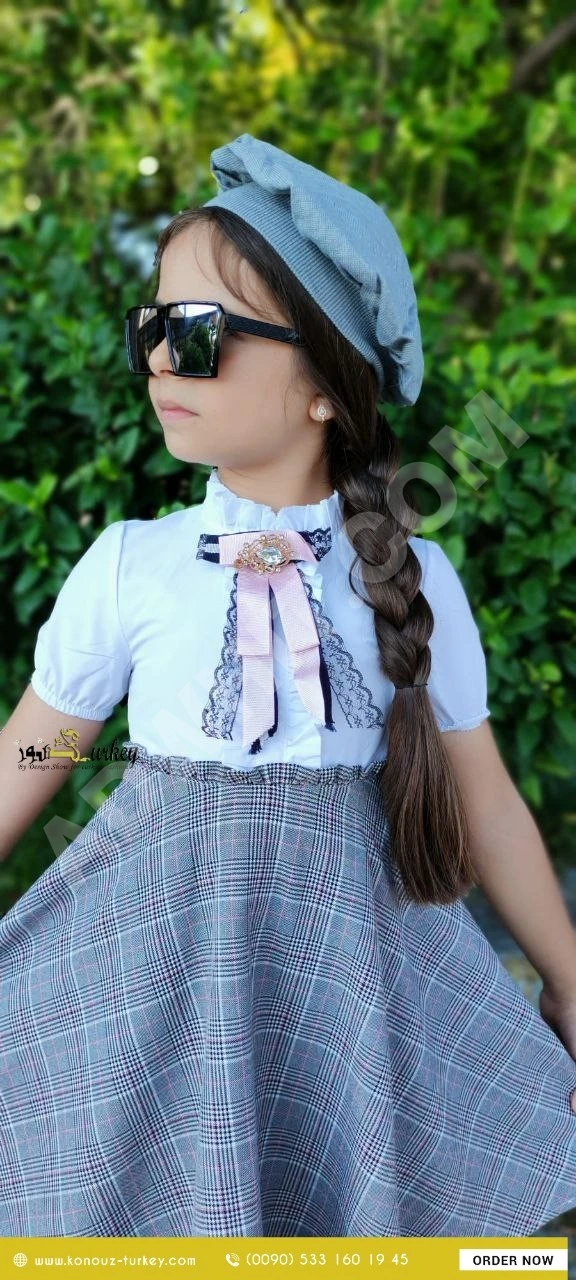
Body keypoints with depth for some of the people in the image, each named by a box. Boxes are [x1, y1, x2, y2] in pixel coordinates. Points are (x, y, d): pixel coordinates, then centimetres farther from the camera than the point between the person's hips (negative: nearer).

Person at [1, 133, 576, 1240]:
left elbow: (483, 803, 5)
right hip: (152, 960, 0)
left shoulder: (416, 580, -4)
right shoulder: (127, 564, -5)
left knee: (339, 1195, 8)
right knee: (144, 1196, 5)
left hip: (352, 964, 1)